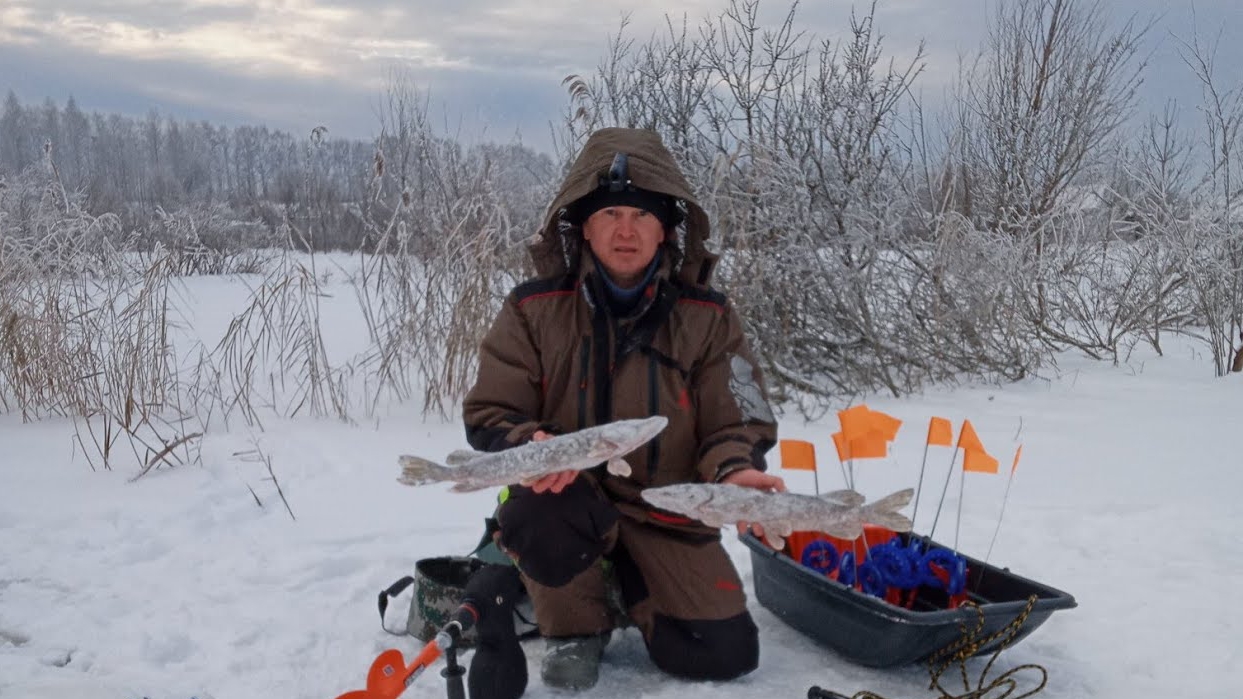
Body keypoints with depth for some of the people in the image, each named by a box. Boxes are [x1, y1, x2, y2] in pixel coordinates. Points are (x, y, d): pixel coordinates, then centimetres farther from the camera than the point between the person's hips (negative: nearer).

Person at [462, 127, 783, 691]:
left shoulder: (707, 317, -6)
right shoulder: (535, 309, -8)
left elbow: (736, 424, -4)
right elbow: (490, 414, -5)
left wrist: (735, 471, -28)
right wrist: (528, 445, -28)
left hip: (668, 510, 2)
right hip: (569, 492, -1)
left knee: (724, 655, -10)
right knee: (536, 516, -38)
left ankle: (628, 580, 24)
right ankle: (576, 626, -1)